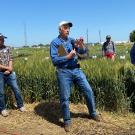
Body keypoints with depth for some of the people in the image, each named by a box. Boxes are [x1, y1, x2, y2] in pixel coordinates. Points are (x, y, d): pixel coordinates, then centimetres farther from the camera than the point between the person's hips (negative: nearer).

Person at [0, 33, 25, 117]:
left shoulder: (8, 48, 7)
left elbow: (11, 60, 3)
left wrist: (9, 70, -10)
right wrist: (7, 68, -11)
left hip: (9, 73, 2)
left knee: (16, 89, 5)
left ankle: (20, 105, 21)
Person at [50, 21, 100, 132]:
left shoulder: (72, 40, 9)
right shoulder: (55, 43, -3)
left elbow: (83, 52, -2)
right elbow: (54, 60, -11)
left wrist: (81, 46, -23)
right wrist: (68, 57, -16)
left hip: (76, 70, 4)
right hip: (63, 72, -4)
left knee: (89, 91, 8)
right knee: (65, 98, 2)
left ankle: (93, 113, 29)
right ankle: (67, 121, 20)